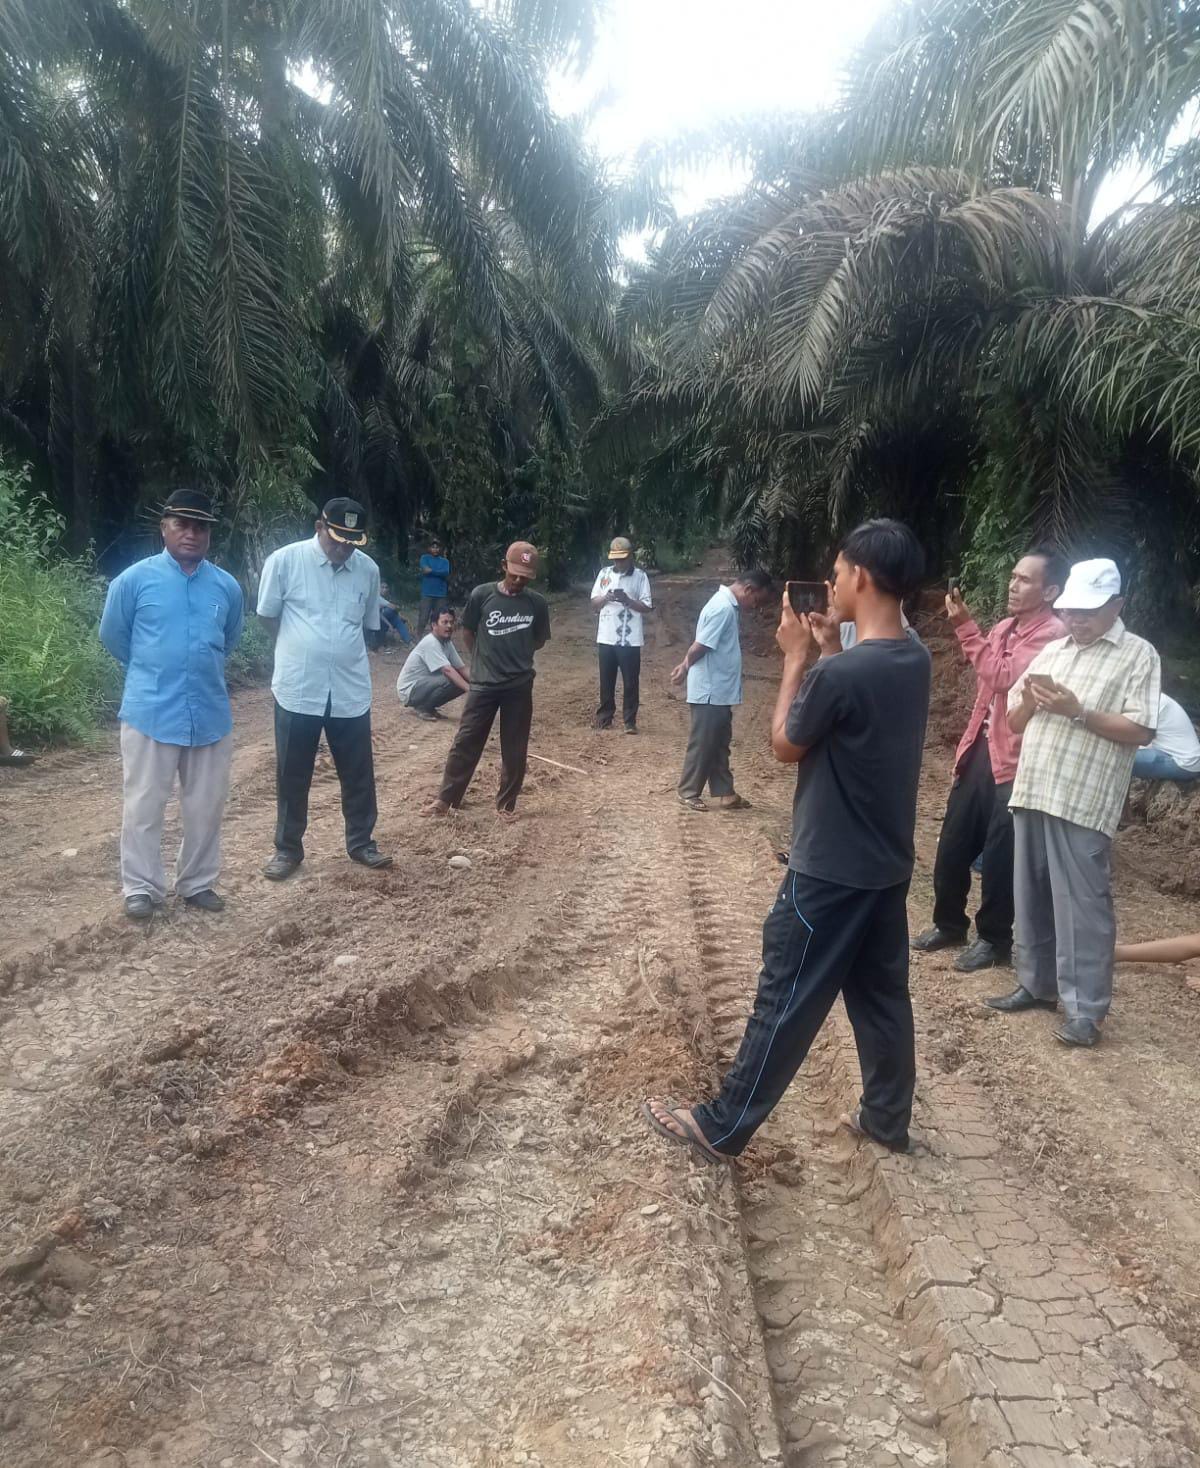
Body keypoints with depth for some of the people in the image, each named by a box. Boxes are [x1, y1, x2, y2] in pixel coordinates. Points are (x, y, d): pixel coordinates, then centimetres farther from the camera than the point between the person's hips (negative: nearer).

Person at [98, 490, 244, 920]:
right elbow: (112, 635, 8)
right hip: (150, 712, -3)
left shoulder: (227, 586, 2)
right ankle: (141, 888, 17)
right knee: (143, 805, 4)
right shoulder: (136, 579, -6)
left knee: (206, 805, 11)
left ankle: (197, 883, 26)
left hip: (210, 713, 3)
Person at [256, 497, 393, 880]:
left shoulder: (369, 569, 0)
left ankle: (361, 843, 28)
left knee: (359, 772, 11)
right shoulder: (285, 560, -9)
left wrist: (341, 649, 10)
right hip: (298, 689, -2)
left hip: (351, 690, 3)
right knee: (293, 774, 9)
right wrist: (301, 650, 8)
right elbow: (268, 615, 2)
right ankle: (288, 849, 25)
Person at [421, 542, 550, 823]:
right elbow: (468, 633, 6)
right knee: (465, 743, 4)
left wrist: (515, 656, 11)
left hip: (519, 686, 1)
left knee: (515, 749, 7)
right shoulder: (482, 595, -7)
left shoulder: (537, 603, -3)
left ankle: (506, 803, 20)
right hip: (483, 684, -1)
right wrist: (488, 660, 11)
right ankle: (446, 799, 14)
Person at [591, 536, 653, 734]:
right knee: (606, 680, 12)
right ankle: (605, 716, 24)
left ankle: (630, 720, 10)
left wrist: (627, 600, -20)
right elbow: (594, 604, 8)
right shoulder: (604, 573, 7)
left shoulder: (640, 576, -3)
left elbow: (646, 607, -5)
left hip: (630, 639, -3)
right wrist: (605, 597, -13)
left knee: (630, 682, 2)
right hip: (606, 638, 3)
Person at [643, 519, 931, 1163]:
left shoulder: (840, 672, -26)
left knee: (785, 1002, 3)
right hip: (888, 865, 8)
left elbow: (786, 745, -10)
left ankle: (721, 1126, 17)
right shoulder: (914, 659, 1)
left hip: (830, 870, -8)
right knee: (882, 994, 19)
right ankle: (887, 1117, 34)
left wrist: (797, 656, -4)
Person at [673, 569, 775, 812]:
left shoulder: (728, 604, 12)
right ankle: (688, 793, 12)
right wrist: (685, 668, -5)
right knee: (702, 744, 1)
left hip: (720, 691, 10)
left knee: (719, 745, 14)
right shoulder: (723, 607, -21)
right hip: (710, 691, -10)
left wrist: (686, 667, 11)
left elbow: (700, 646, 15)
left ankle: (723, 793, 21)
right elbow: (700, 646, -20)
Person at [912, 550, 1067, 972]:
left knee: (999, 857, 2)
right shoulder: (1004, 627, 13)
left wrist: (965, 625, -21)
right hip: (979, 752, 8)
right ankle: (949, 924, 30)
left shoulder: (1053, 636, -14)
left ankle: (994, 940, 19)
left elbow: (1001, 676, -24)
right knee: (952, 845, 13)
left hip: (1013, 762, -8)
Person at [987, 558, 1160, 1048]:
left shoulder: (1138, 655, -2)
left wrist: (1077, 711, -17)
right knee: (1032, 897, 14)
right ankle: (1037, 984, 28)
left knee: (1081, 906, -3)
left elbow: (1141, 731, -11)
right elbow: (1014, 723, 17)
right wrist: (1028, 700, -5)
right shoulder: (1051, 651, 16)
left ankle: (1085, 1010, 5)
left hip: (1083, 803, -6)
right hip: (1031, 793, 6)